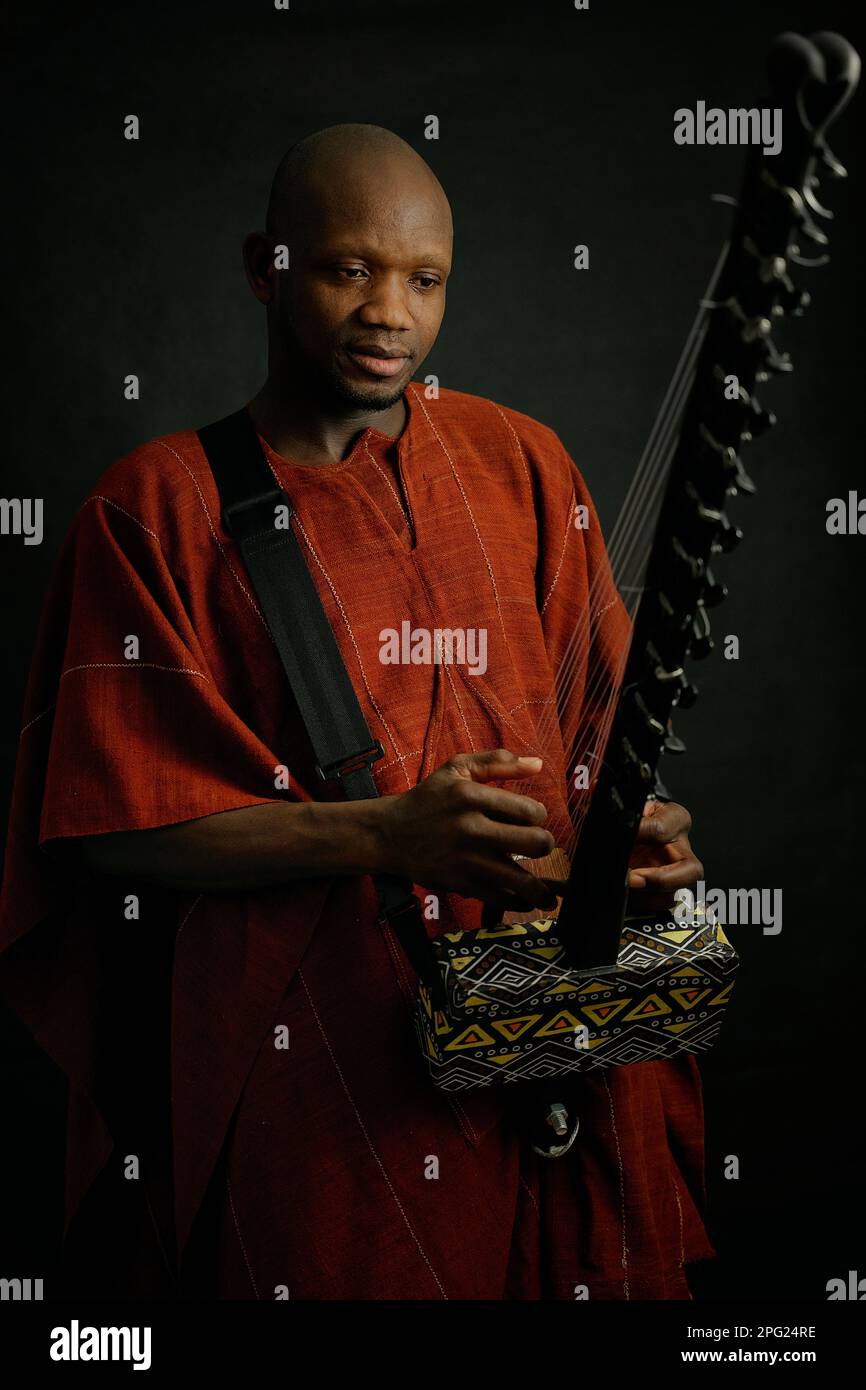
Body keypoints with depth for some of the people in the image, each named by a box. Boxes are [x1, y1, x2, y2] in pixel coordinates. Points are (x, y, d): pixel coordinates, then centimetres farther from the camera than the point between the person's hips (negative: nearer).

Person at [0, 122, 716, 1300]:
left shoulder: (521, 466, 6)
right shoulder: (159, 507, -5)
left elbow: (598, 720, 10)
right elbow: (120, 823, -9)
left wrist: (637, 834, -12)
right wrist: (379, 833, -20)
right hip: (298, 1053, -3)